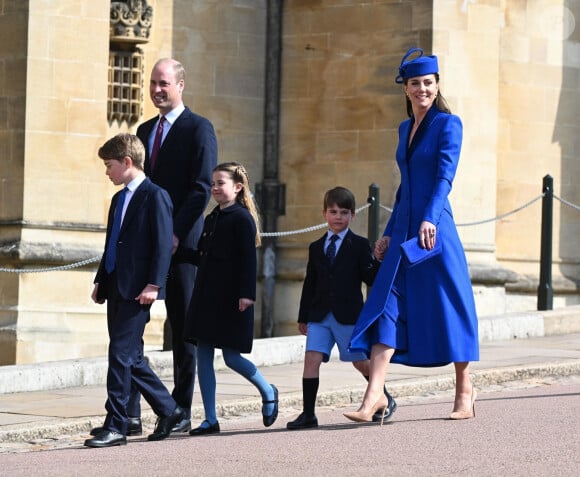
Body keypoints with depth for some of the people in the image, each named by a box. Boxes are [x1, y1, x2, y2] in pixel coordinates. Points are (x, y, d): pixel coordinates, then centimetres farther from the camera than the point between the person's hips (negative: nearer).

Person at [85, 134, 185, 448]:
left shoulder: (155, 196, -8)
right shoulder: (119, 199, 19)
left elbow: (164, 244, -14)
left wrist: (153, 284, -20)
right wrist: (101, 281, 16)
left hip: (137, 290, -9)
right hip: (116, 288, 9)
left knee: (121, 354, -11)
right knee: (130, 357, 11)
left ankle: (116, 426, -9)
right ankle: (168, 410, 24)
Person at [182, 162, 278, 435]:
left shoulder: (242, 218, -8)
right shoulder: (211, 219, 17)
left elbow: (248, 259, -14)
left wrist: (247, 294, -20)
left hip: (231, 299, -8)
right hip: (206, 297, 8)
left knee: (231, 357, -5)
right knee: (203, 356, 3)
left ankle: (268, 392, 21)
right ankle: (210, 420, 6)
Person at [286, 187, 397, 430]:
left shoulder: (360, 245, 1)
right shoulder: (316, 248, 13)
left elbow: (371, 278, -5)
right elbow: (309, 284, 15)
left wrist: (379, 260, -24)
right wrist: (303, 317, 14)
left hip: (349, 316, -3)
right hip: (320, 316, 3)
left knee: (360, 361, 5)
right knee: (311, 358, -10)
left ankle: (386, 400, 28)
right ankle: (308, 414, -8)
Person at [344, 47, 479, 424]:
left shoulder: (448, 124, -4)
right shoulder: (406, 128, 17)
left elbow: (445, 176, -16)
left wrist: (429, 219, -29)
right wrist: (389, 233, 20)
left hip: (435, 229, -7)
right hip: (403, 231, 7)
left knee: (448, 307, 2)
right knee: (386, 308, -5)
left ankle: (464, 390, 17)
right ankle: (374, 396, -11)